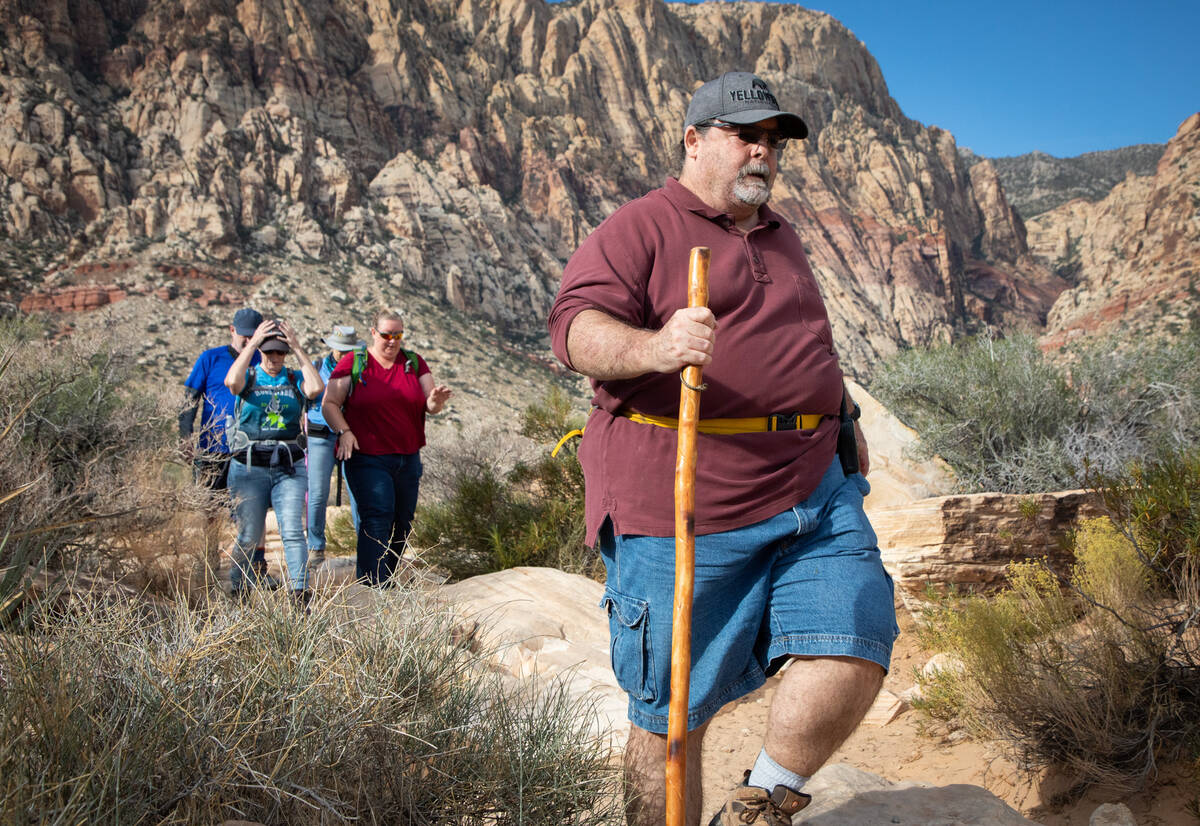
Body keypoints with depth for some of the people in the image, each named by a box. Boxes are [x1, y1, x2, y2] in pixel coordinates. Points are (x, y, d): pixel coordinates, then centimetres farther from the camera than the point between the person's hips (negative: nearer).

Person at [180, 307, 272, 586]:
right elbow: (190, 400, 2)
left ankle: (258, 569, 3)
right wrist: (186, 436, -9)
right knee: (210, 513, 7)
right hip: (212, 450, -1)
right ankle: (208, 571, 18)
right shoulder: (210, 359, 2)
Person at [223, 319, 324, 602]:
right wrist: (252, 344, -12)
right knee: (249, 536, 4)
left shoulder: (295, 380, 9)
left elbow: (316, 389, -14)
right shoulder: (249, 377, 6)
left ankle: (301, 595, -12)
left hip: (289, 468, 1)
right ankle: (237, 590, 25)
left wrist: (298, 349, -9)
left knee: (293, 531, -11)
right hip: (249, 469, 0)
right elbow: (232, 382, -19)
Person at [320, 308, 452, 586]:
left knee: (402, 522, 8)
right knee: (378, 518, -16)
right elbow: (330, 404, 0)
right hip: (367, 459, -5)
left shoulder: (414, 363, 10)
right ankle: (374, 584, -17)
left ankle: (388, 581, 20)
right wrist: (344, 431, -17)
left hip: (408, 459, 5)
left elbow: (429, 406, 8)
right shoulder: (353, 363, 1)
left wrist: (436, 401, -16)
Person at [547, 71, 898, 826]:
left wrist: (842, 416, 28)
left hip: (813, 492, 6)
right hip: (685, 511, -6)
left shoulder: (781, 235, 25)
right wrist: (653, 347, -33)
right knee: (672, 716, 1)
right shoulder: (638, 229, 1)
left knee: (855, 651, -11)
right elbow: (579, 328, -13)